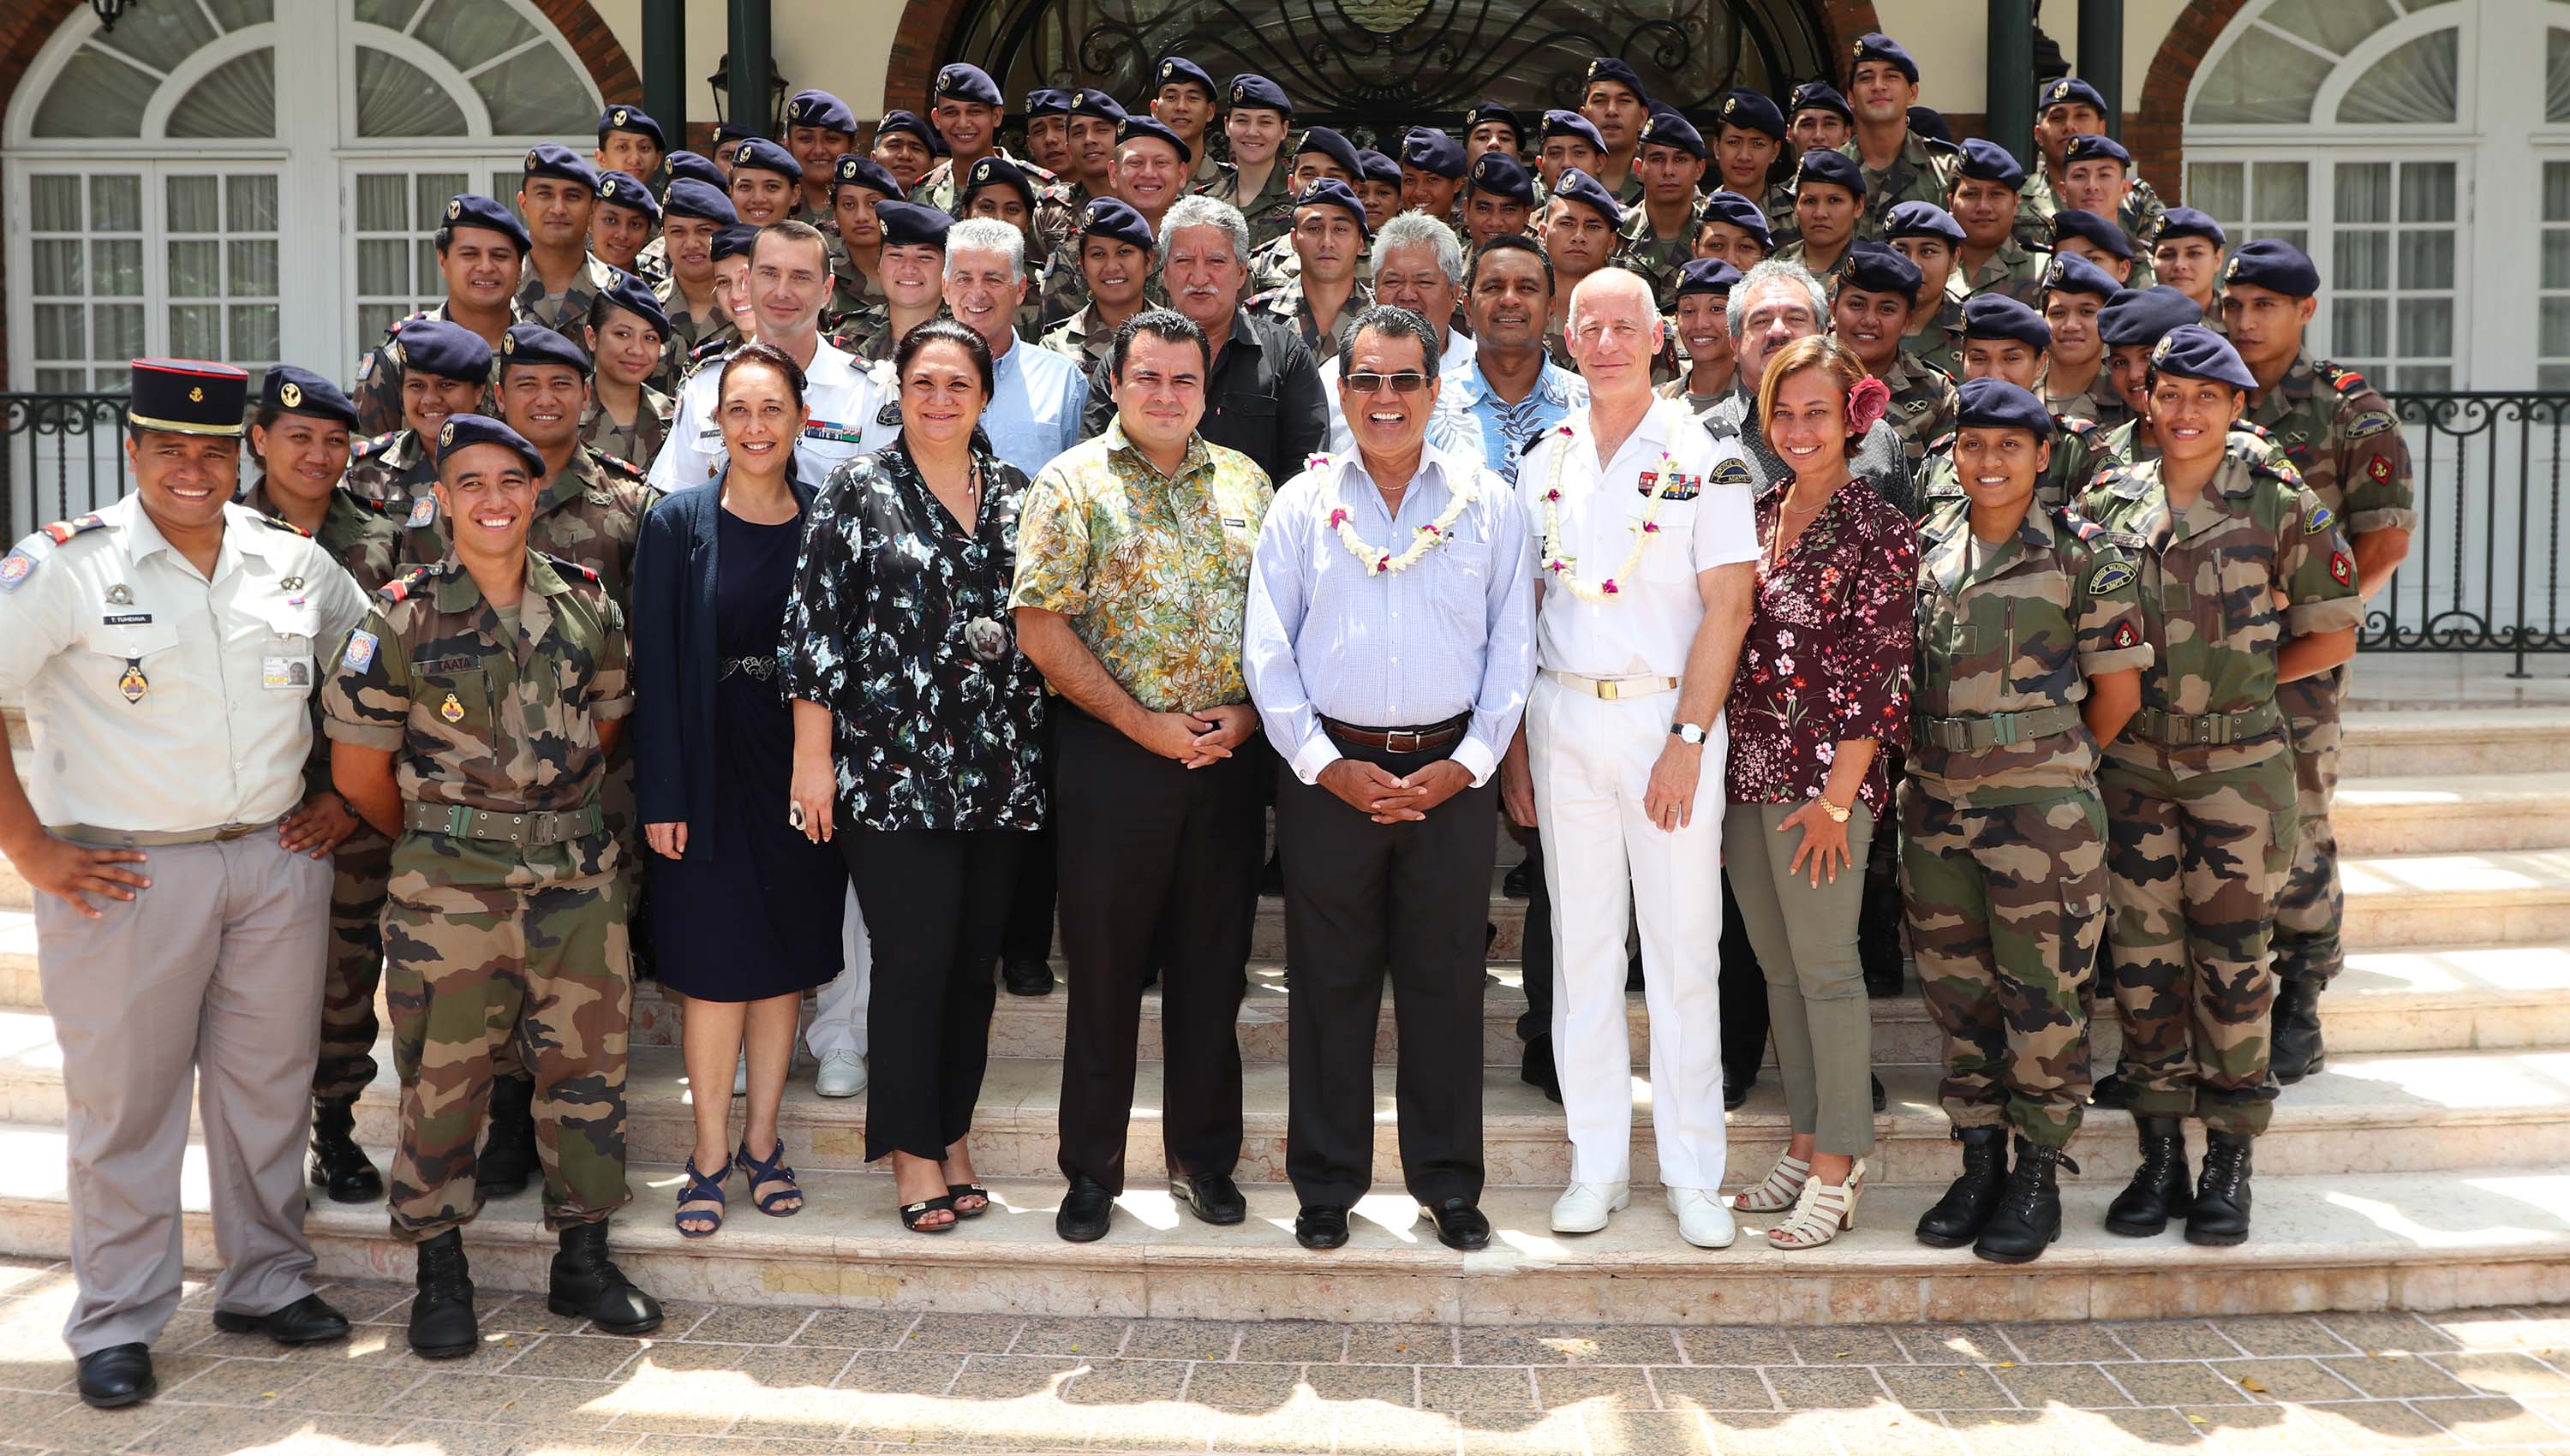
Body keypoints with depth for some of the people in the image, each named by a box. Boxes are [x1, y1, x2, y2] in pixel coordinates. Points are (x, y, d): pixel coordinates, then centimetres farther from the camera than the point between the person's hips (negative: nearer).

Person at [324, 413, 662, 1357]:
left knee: (588, 1066, 9)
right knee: (443, 1078, 5)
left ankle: (583, 1261, 24)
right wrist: (439, 840, 10)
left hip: (578, 879, 3)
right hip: (451, 890, -3)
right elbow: (359, 770, -1)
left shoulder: (587, 604, 4)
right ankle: (441, 1278, 21)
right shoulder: (406, 615, -7)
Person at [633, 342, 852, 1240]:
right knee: (714, 962, 1)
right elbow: (655, 666, -4)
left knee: (787, 959, 9)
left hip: (801, 767, 2)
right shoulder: (678, 525, -2)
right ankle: (711, 1152, 14)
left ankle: (762, 1140, 23)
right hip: (712, 769, -2)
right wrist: (661, 796, -9)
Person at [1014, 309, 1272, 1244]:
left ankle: (1204, 1157, 24)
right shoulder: (1072, 484, -2)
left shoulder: (1245, 484, 11)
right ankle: (1093, 1170, 18)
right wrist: (1143, 723, -12)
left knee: (1214, 963, 10)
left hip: (1228, 755, 4)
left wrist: (1247, 712, -5)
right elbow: (1042, 627, -9)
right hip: (1111, 756, -3)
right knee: (1104, 968, 5)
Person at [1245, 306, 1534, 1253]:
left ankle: (1448, 1183, 21)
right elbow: (1268, 652, 2)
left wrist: (1465, 764, -6)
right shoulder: (1302, 504, 6)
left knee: (1446, 982, 7)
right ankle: (1326, 1186, 19)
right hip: (1328, 772, 0)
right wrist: (1327, 765, -7)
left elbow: (1512, 648, 5)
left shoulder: (1488, 505, 7)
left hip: (1452, 774, 0)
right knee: (1329, 982, 6)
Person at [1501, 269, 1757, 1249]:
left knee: (1683, 948, 0)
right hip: (1563, 718, 4)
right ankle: (1597, 1164, 17)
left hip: (1670, 715, -3)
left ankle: (1693, 1174, 11)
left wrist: (1686, 740, -13)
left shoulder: (1704, 457, -2)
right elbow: (1521, 610, 11)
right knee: (1581, 945, 7)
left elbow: (1726, 608, -7)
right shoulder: (1545, 462, 10)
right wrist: (1515, 746, 5)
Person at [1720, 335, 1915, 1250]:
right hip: (1749, 772, 7)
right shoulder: (1757, 516, 12)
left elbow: (1880, 670, -11)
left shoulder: (1876, 528, -7)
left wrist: (1837, 796, -15)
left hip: (1824, 774, -7)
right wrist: (1720, 764, 10)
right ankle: (1806, 1145, 22)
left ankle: (1839, 1166, 7)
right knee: (1778, 966, 12)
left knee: (1825, 967, -2)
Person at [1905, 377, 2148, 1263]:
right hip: (1935, 801, 4)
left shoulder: (2081, 551, -4)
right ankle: (1979, 1161, 24)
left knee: (2041, 992, 2)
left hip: (2041, 808, -4)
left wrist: (2056, 761, 9)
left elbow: (2118, 691, 0)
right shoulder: (1925, 541, 7)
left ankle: (2039, 1178, 14)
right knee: (1955, 989, 11)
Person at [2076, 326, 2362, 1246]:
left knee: (2232, 959, 3)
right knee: (2141, 957, 5)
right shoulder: (2109, 501, 4)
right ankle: (2160, 1154, 17)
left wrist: (2237, 680, -2)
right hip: (2132, 763, 2)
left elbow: (2333, 637, 3)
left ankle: (2230, 1161, 15)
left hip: (2238, 764, -2)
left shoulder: (2281, 505, -2)